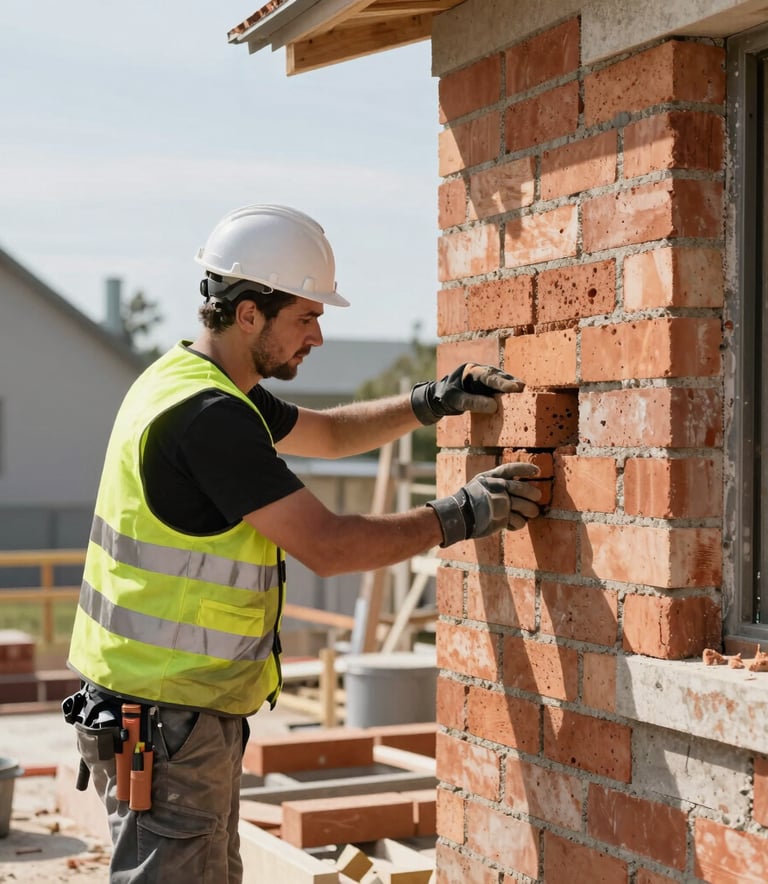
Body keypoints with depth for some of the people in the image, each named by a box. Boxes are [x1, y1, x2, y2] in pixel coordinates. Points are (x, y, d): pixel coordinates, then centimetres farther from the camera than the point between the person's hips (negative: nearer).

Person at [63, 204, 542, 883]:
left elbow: (329, 433, 24)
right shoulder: (207, 415, -22)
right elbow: (327, 545, -23)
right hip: (165, 720, -10)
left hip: (188, 711, 10)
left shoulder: (196, 384, 11)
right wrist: (459, 516, -14)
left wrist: (431, 402, 11)